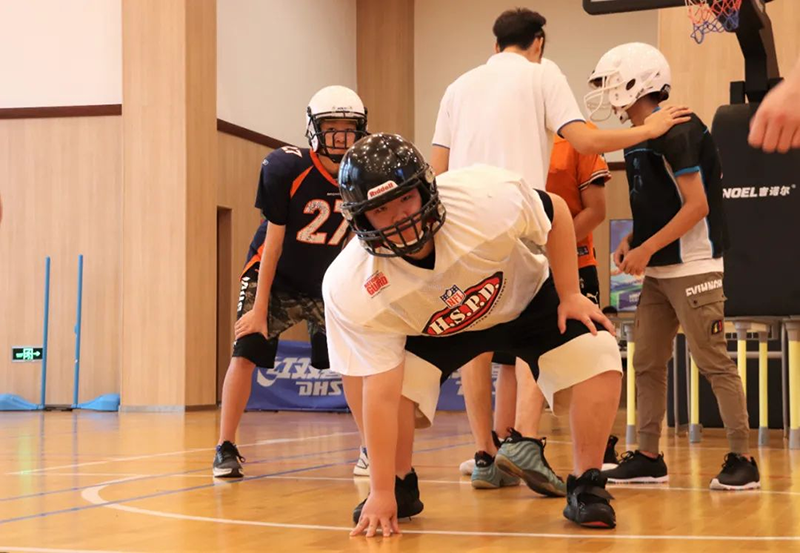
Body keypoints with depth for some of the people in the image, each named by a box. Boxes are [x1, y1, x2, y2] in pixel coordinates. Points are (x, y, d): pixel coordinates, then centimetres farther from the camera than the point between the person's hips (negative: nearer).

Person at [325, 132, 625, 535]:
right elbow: (382, 395, -29)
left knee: (598, 359, -21)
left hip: (528, 298, 0)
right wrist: (381, 495, -28)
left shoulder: (488, 197, -37)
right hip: (431, 330, 0)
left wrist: (570, 296, -13)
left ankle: (585, 487, -3)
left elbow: (556, 213, -14)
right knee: (398, 383, -23)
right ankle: (399, 488, 7)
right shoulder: (350, 289, -34)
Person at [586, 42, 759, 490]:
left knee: (714, 363, -5)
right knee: (647, 363, 9)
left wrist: (646, 249, -17)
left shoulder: (675, 132, -16)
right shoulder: (640, 139, 12)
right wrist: (633, 241, 7)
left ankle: (743, 460, 2)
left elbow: (697, 206, -19)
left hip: (692, 269, -10)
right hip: (659, 270, 10)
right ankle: (648, 458, 16)